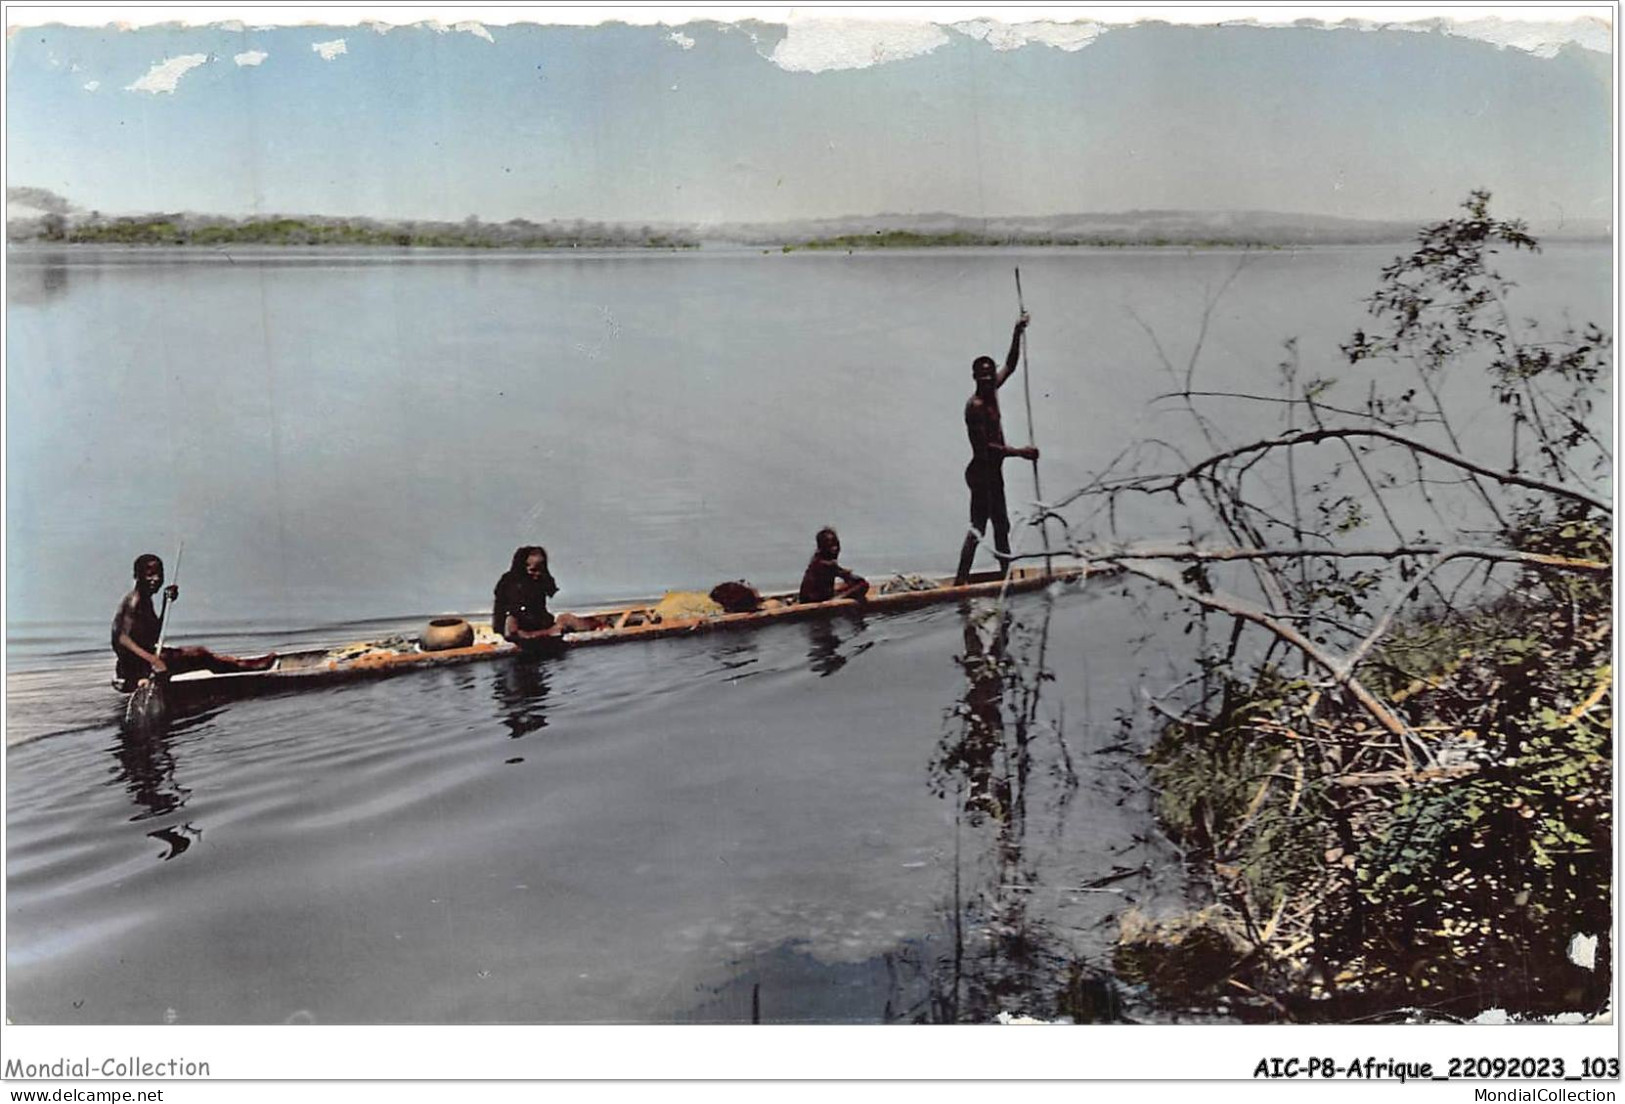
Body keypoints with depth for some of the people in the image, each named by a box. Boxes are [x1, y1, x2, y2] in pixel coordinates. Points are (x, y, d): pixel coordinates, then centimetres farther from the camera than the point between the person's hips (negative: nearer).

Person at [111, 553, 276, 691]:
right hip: (134, 667, -10)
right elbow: (122, 638, -26)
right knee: (199, 655, -13)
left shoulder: (145, 600, 13)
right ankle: (243, 666, -3)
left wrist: (166, 605, 11)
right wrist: (150, 658, -39)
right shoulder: (134, 600, -16)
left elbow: (154, 637, 18)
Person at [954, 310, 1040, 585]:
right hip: (981, 471, -9)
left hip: (993, 471, 9)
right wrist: (1019, 452, -25)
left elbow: (1010, 365, 16)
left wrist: (1018, 333, 6)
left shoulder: (992, 392, 6)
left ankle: (1006, 572, 26)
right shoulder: (974, 406, -19)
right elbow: (985, 446, -24)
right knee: (978, 525, -13)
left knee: (1001, 524, 16)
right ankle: (961, 579, -16)